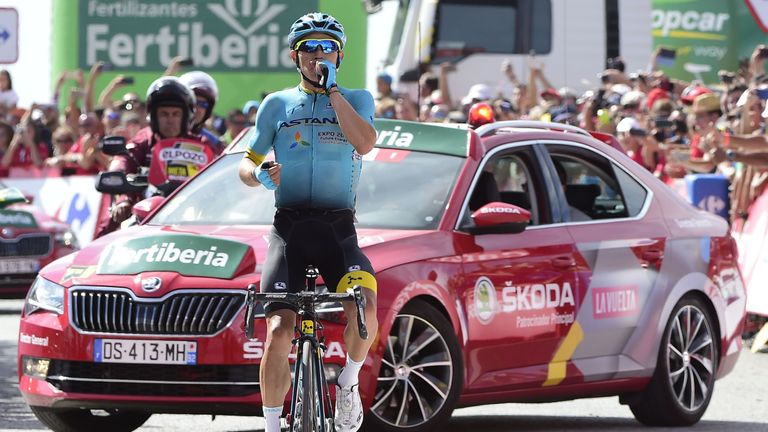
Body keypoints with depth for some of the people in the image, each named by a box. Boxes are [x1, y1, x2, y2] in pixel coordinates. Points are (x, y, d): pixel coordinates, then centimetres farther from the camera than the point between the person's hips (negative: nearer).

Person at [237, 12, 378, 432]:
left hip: (338, 228, -1)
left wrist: (331, 88, -9)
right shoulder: (277, 104, 14)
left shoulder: (357, 100, 11)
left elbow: (364, 142, -10)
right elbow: (246, 163, 15)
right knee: (279, 331, -14)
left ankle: (348, 381, 0)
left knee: (363, 308, -27)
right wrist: (259, 175, -9)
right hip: (289, 228, 1)